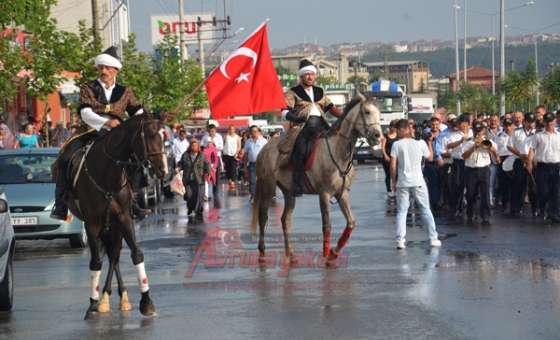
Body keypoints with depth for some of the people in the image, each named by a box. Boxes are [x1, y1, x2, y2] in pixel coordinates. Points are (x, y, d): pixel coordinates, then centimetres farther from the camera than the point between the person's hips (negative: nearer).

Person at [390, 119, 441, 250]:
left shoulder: (396, 145, -6)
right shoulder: (420, 144, -1)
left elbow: (393, 166, -8)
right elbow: (430, 157, 14)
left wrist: (393, 181, 3)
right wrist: (429, 142, 23)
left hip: (402, 183, -1)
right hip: (418, 182, 1)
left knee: (401, 211, 5)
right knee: (425, 210, 11)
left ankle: (400, 240, -5)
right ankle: (433, 238, 13)